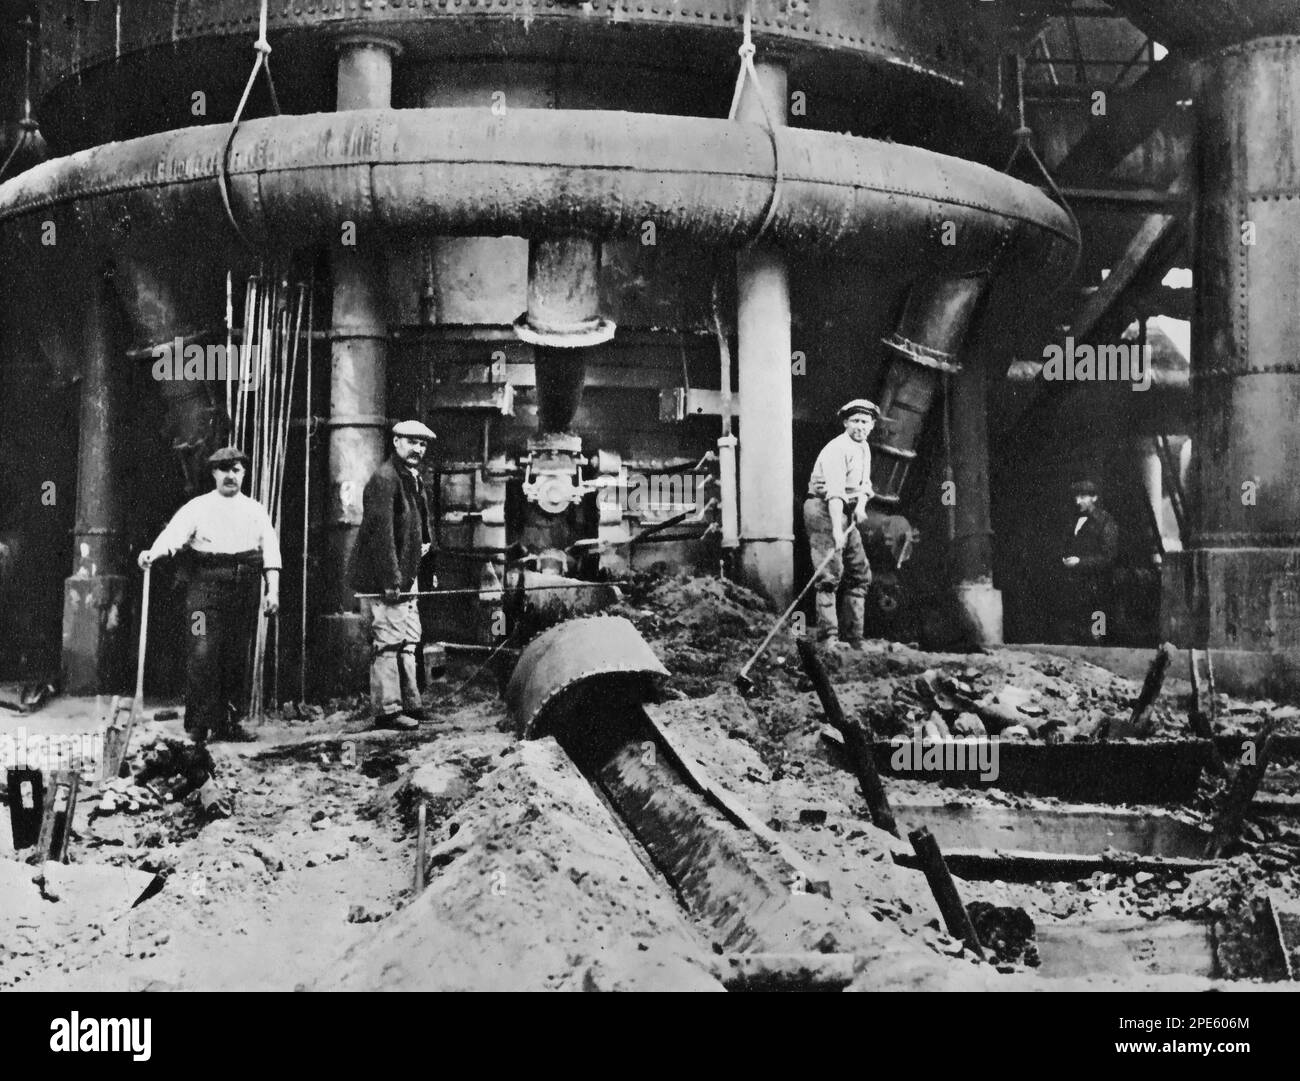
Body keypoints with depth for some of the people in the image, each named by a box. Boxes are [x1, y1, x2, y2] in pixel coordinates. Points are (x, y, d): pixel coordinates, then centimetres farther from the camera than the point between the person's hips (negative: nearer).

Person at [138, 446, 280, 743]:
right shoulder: (198, 507, 7)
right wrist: (153, 553, -31)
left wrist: (273, 590, -4)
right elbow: (174, 532, -10)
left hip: (244, 590, 3)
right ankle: (199, 722, -3)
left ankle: (228, 722, 12)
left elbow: (270, 551, 7)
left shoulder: (256, 511, 14)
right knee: (203, 655, -9)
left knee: (237, 657, 4)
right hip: (205, 587, -3)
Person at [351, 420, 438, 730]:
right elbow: (381, 531, -21)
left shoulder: (415, 480, 16)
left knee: (409, 640, 14)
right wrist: (391, 579, -24)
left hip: (406, 575, 10)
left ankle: (409, 703, 23)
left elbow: (423, 527, 25)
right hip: (386, 576, -10)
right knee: (388, 640, -7)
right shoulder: (384, 479, -15)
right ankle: (387, 710, -3)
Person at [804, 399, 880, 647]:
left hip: (848, 514, 10)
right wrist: (836, 529, -36)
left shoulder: (864, 448, 13)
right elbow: (835, 492, -28)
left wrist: (861, 505, -10)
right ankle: (828, 636, -14)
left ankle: (855, 637, 15)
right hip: (824, 510, -10)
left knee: (860, 574, 10)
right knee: (831, 574, -14)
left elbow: (864, 484, 13)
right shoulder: (837, 449, -17)